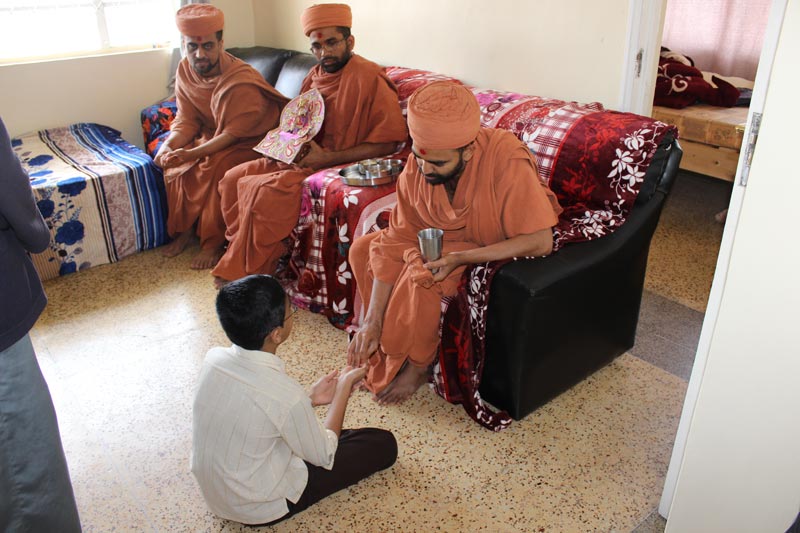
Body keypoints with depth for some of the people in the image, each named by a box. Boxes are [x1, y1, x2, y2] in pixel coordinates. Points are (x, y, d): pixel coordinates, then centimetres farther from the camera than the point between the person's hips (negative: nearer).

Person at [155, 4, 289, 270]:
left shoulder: (243, 81, -26)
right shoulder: (185, 71, -4)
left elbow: (234, 133, -26)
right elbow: (186, 119, -3)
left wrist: (192, 154, -35)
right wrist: (170, 145, -23)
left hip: (249, 142, -7)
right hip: (213, 137, 7)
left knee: (218, 166, -31)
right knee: (174, 161, -13)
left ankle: (214, 243, -20)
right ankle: (184, 229, 1)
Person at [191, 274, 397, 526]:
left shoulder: (214, 358, -14)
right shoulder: (285, 395, -33)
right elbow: (323, 456, -14)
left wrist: (310, 398, 1)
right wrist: (344, 387, -7)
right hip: (259, 509, -6)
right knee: (383, 444, 0)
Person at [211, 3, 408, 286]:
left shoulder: (369, 78, -14)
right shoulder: (315, 76, 11)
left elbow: (387, 143, -18)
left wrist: (327, 158, -22)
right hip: (299, 157, 9)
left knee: (264, 190, -26)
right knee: (233, 178, 0)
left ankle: (244, 273, -7)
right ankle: (240, 250, 11)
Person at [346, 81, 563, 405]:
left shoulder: (506, 160, -34)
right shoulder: (417, 166, -17)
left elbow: (540, 242, -33)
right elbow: (395, 242, -15)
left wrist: (459, 258, -39)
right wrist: (372, 321, -19)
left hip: (500, 249, -6)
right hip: (446, 239, 6)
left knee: (421, 275, -30)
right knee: (362, 249, -6)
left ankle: (417, 366, -5)